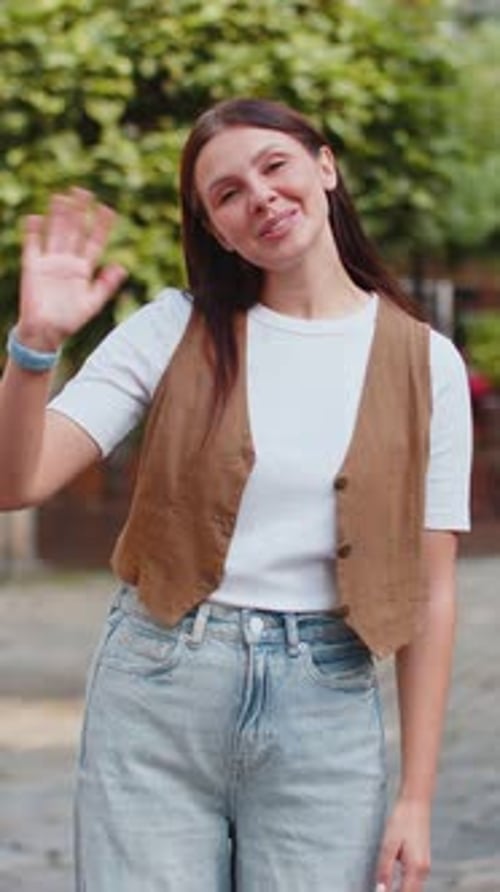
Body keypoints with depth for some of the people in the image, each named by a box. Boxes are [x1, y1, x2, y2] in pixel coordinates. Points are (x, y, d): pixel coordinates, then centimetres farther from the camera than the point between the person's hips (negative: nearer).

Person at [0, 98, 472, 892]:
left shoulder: (427, 365, 1)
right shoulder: (175, 329, 0)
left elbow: (431, 593, 2)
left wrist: (417, 795, -1)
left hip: (325, 707, 0)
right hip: (156, 689, 0)